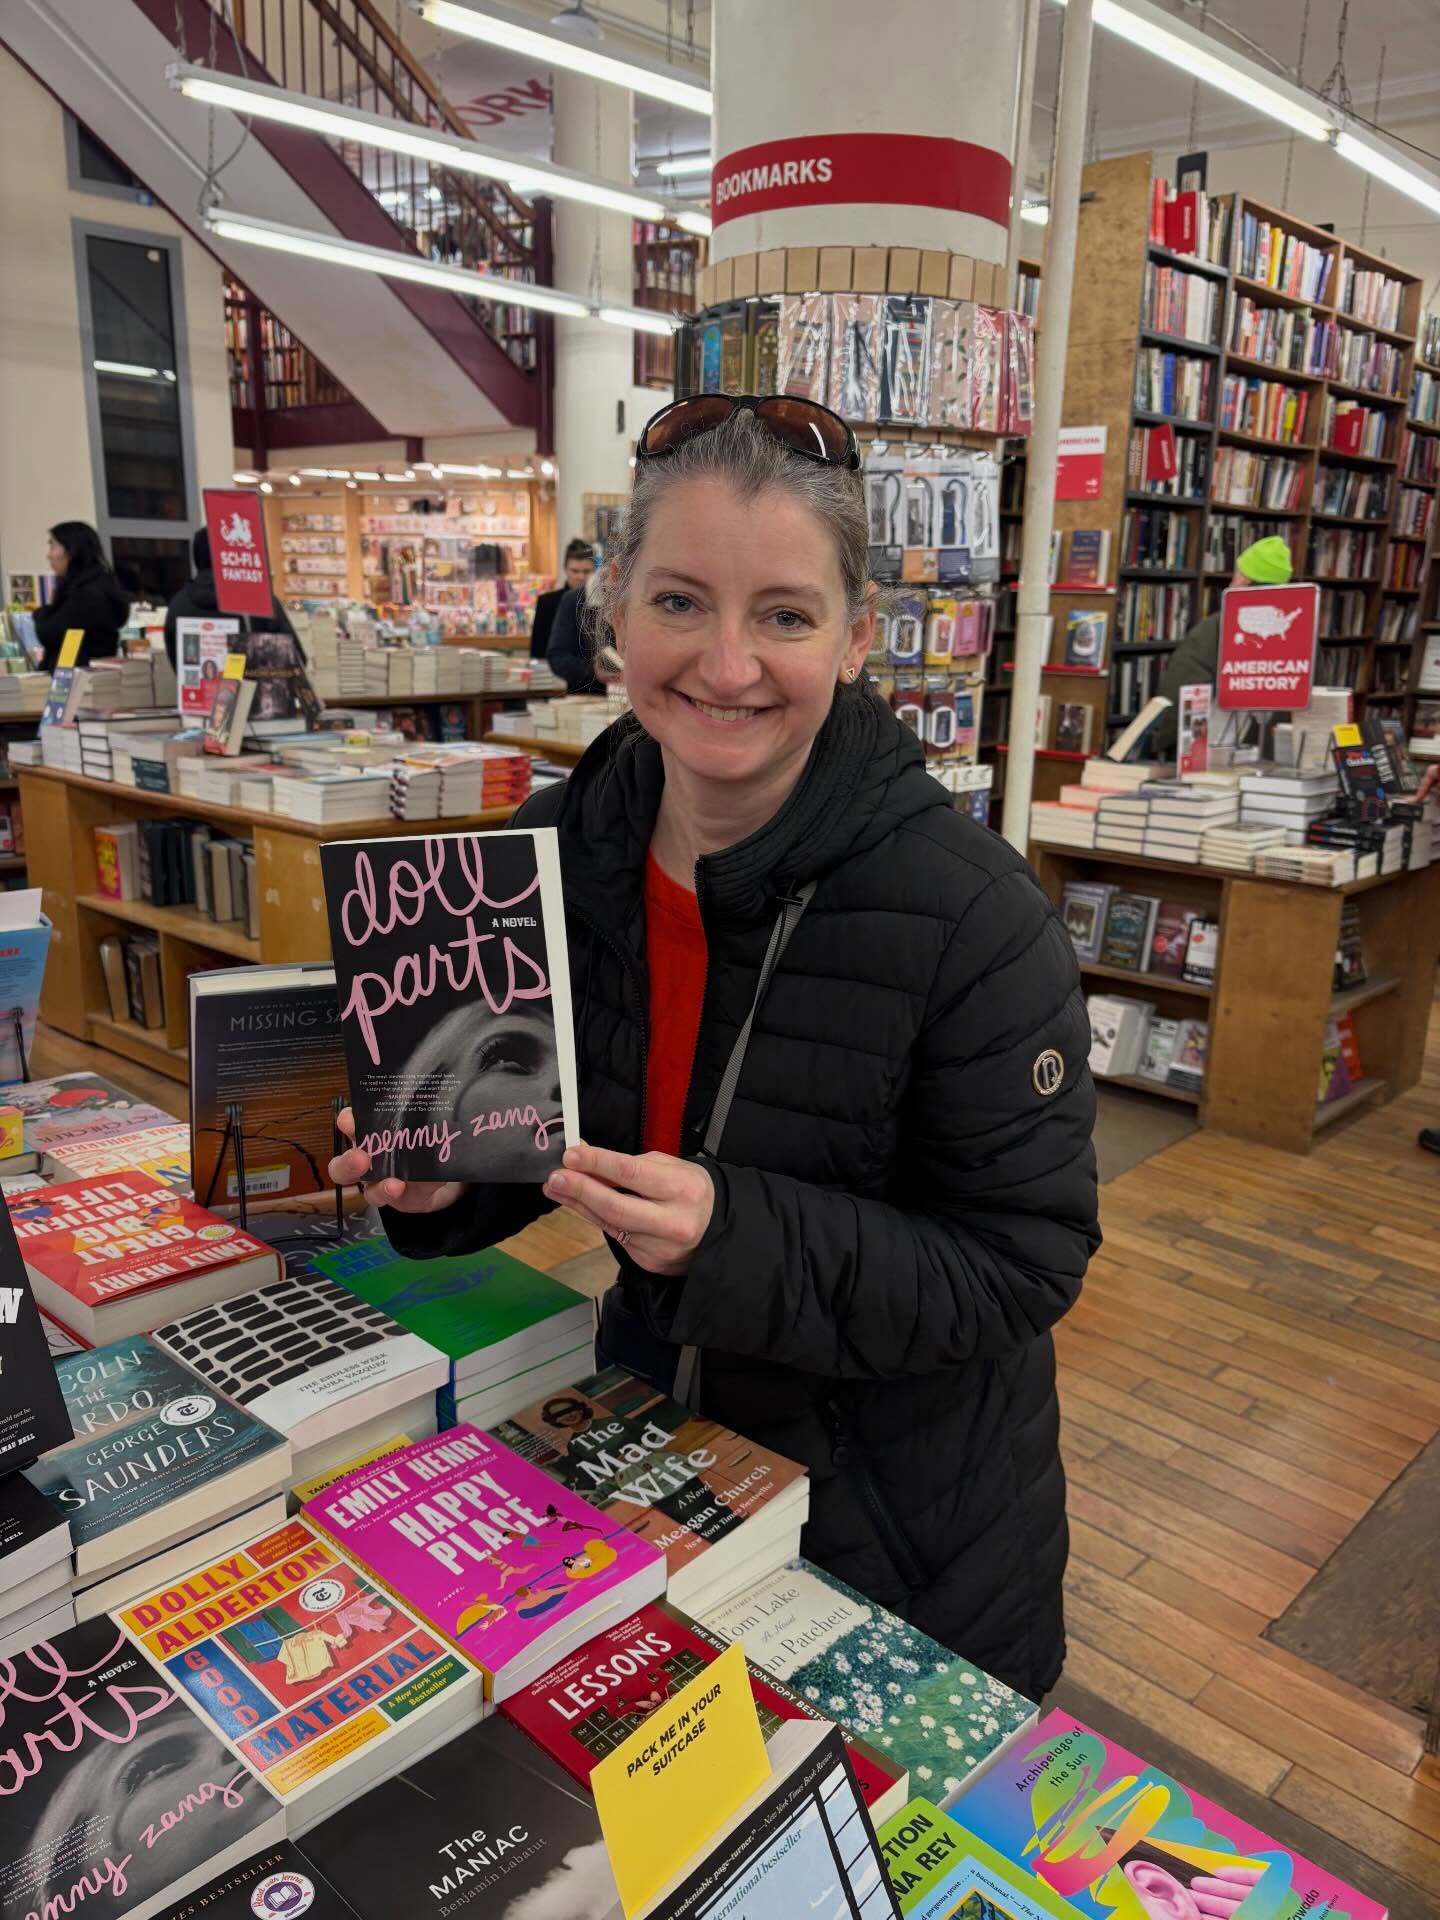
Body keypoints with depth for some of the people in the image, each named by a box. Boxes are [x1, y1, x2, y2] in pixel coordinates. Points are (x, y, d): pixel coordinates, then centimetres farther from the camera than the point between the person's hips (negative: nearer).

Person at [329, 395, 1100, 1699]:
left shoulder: (974, 918, -27)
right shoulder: (558, 851, -11)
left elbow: (1022, 1269, -22)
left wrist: (732, 1236, -34)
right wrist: (446, 1176, -18)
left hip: (902, 1517, -4)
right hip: (652, 1435, 5)